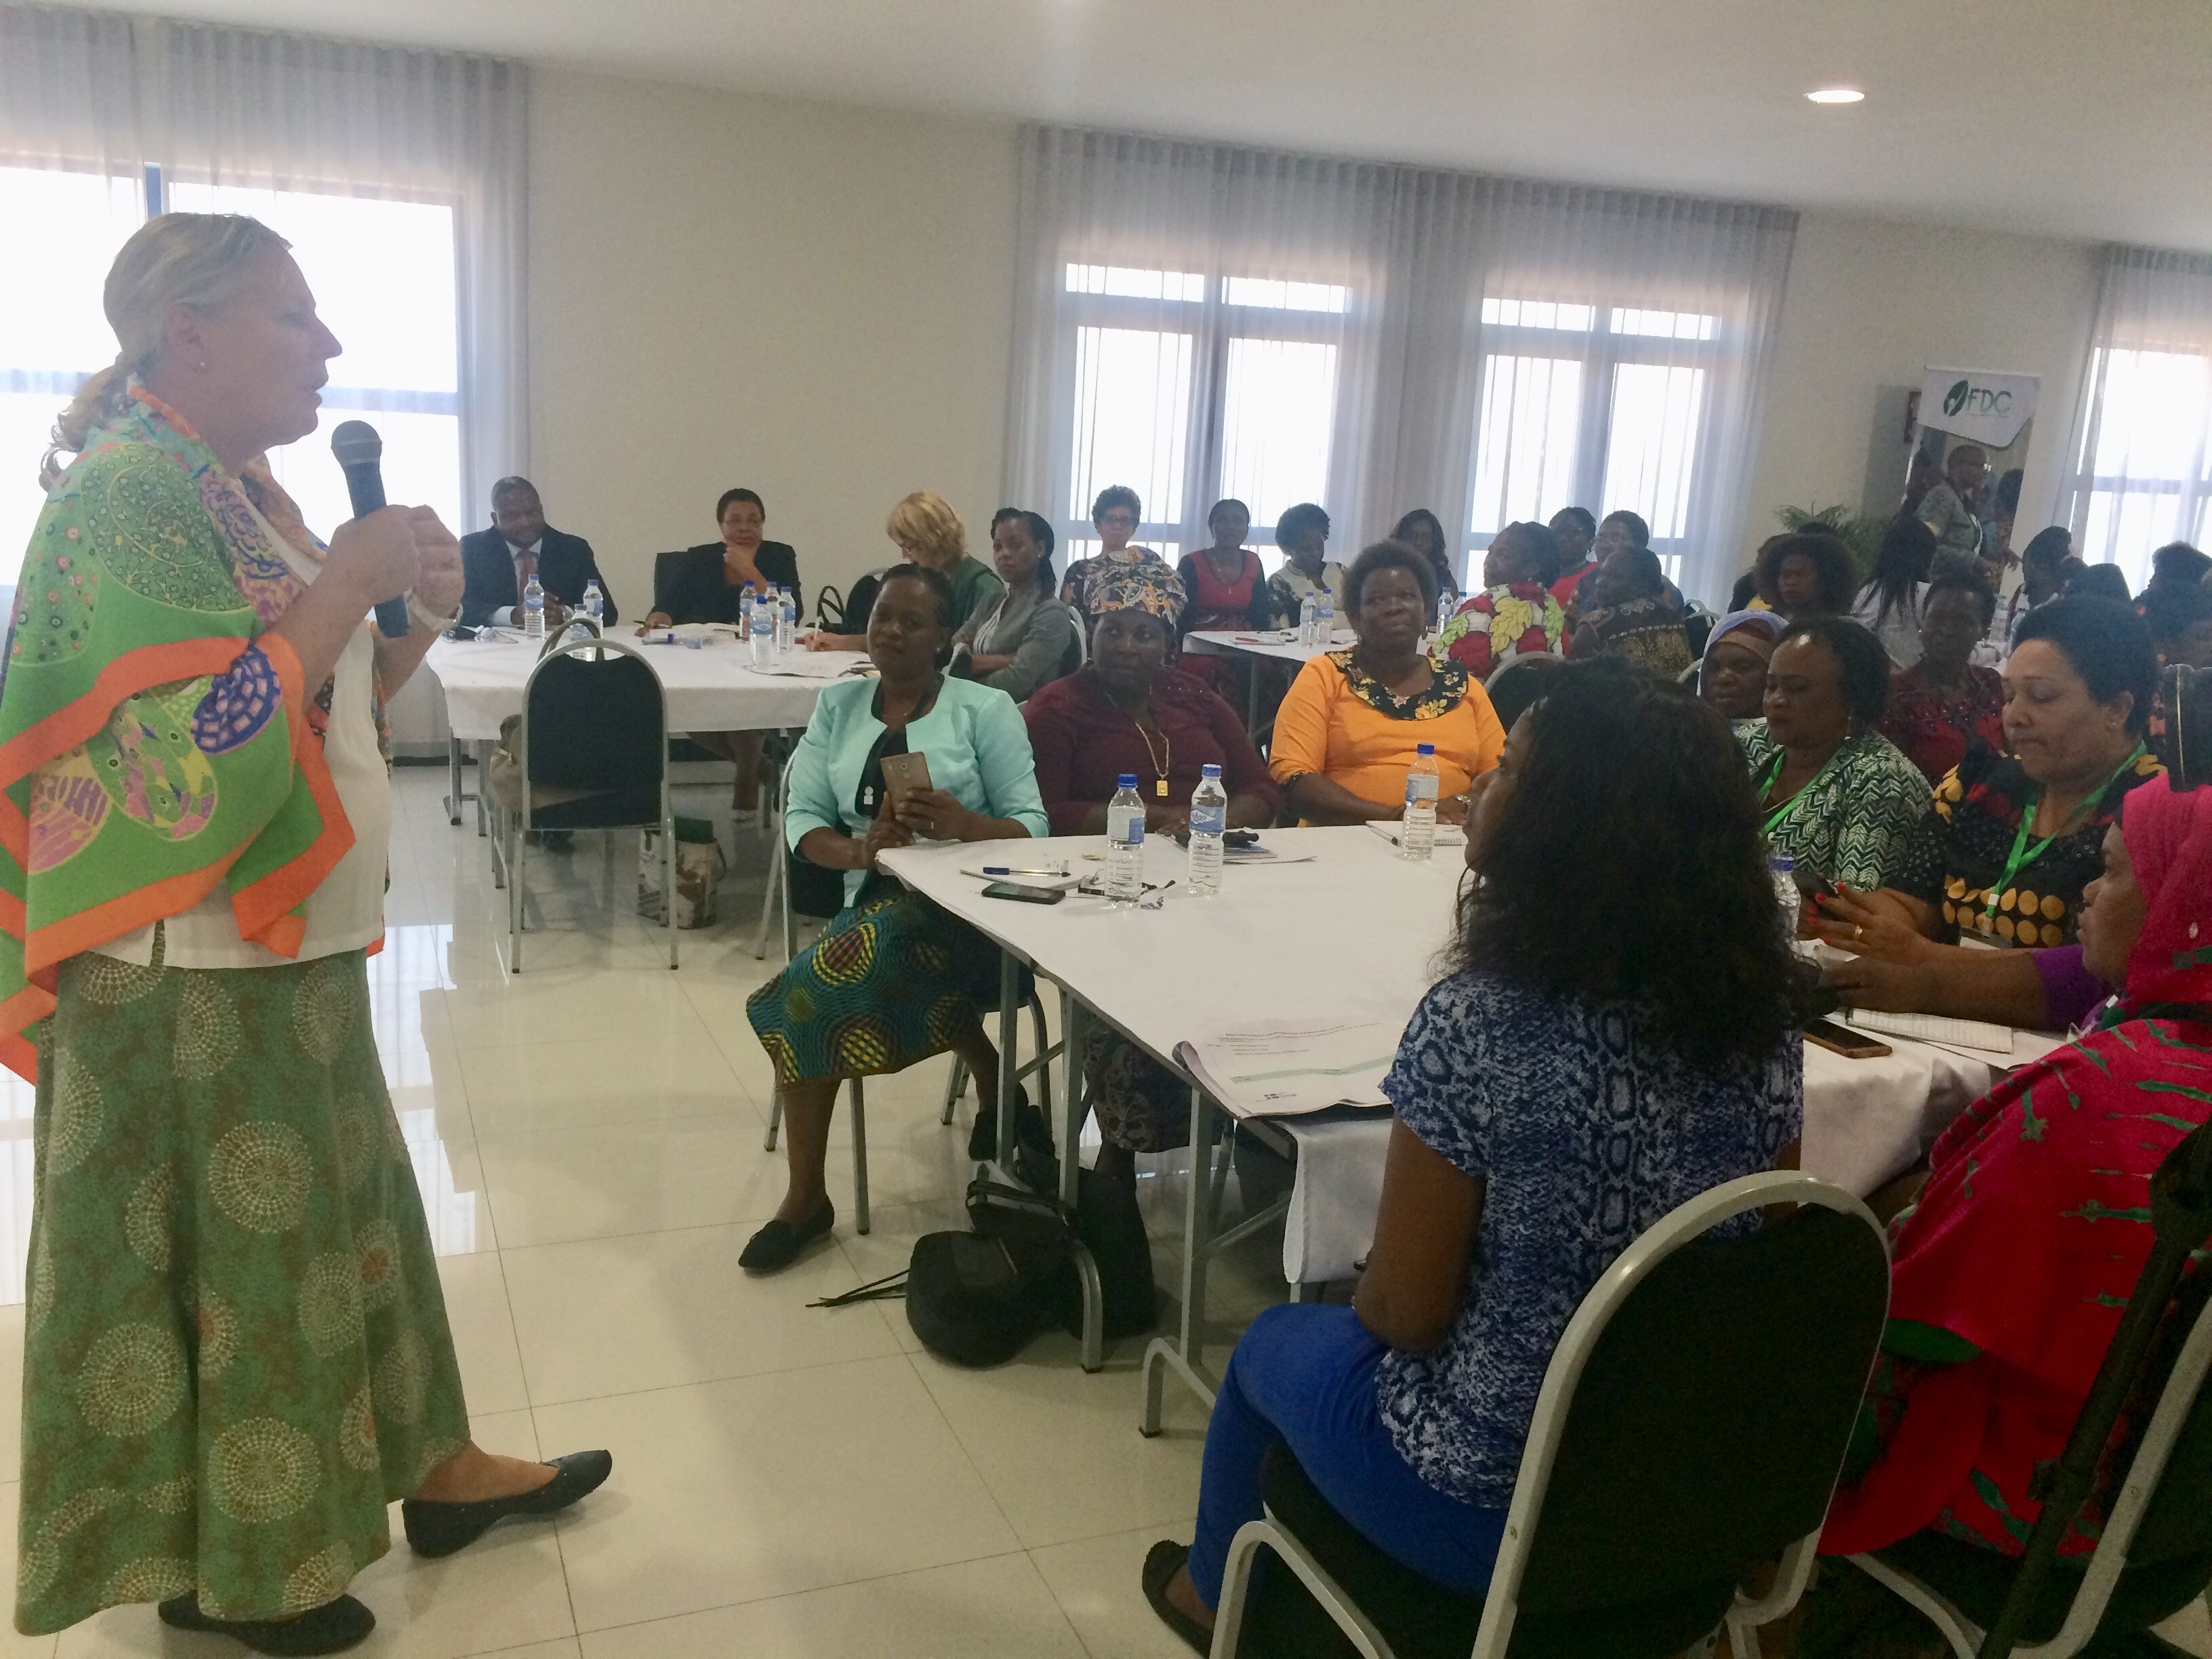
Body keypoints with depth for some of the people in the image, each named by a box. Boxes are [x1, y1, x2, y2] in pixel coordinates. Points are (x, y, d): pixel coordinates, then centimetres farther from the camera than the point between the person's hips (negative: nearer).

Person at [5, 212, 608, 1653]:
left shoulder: (238, 490, 10)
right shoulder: (126, 496, -18)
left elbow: (320, 713, 16)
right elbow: (195, 761, -26)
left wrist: (418, 627, 1)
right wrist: (344, 586, -22)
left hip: (287, 955, 9)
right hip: (190, 983, -9)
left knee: (347, 1212, 17)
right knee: (216, 1256, 6)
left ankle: (433, 1465, 32)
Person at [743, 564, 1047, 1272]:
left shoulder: (986, 709, 5)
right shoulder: (837, 705, 16)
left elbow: (1032, 827, -2)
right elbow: (802, 822, 7)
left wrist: (963, 824, -23)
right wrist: (861, 849, -15)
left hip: (969, 906, -4)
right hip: (876, 900, 4)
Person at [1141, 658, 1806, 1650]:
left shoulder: (1477, 1022, -27)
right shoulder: (1764, 1024, -9)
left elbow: (1403, 1310, -19)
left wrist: (1367, 1296, 5)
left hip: (1493, 1499, -5)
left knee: (1274, 1347, 25)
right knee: (1336, 1332, 31)